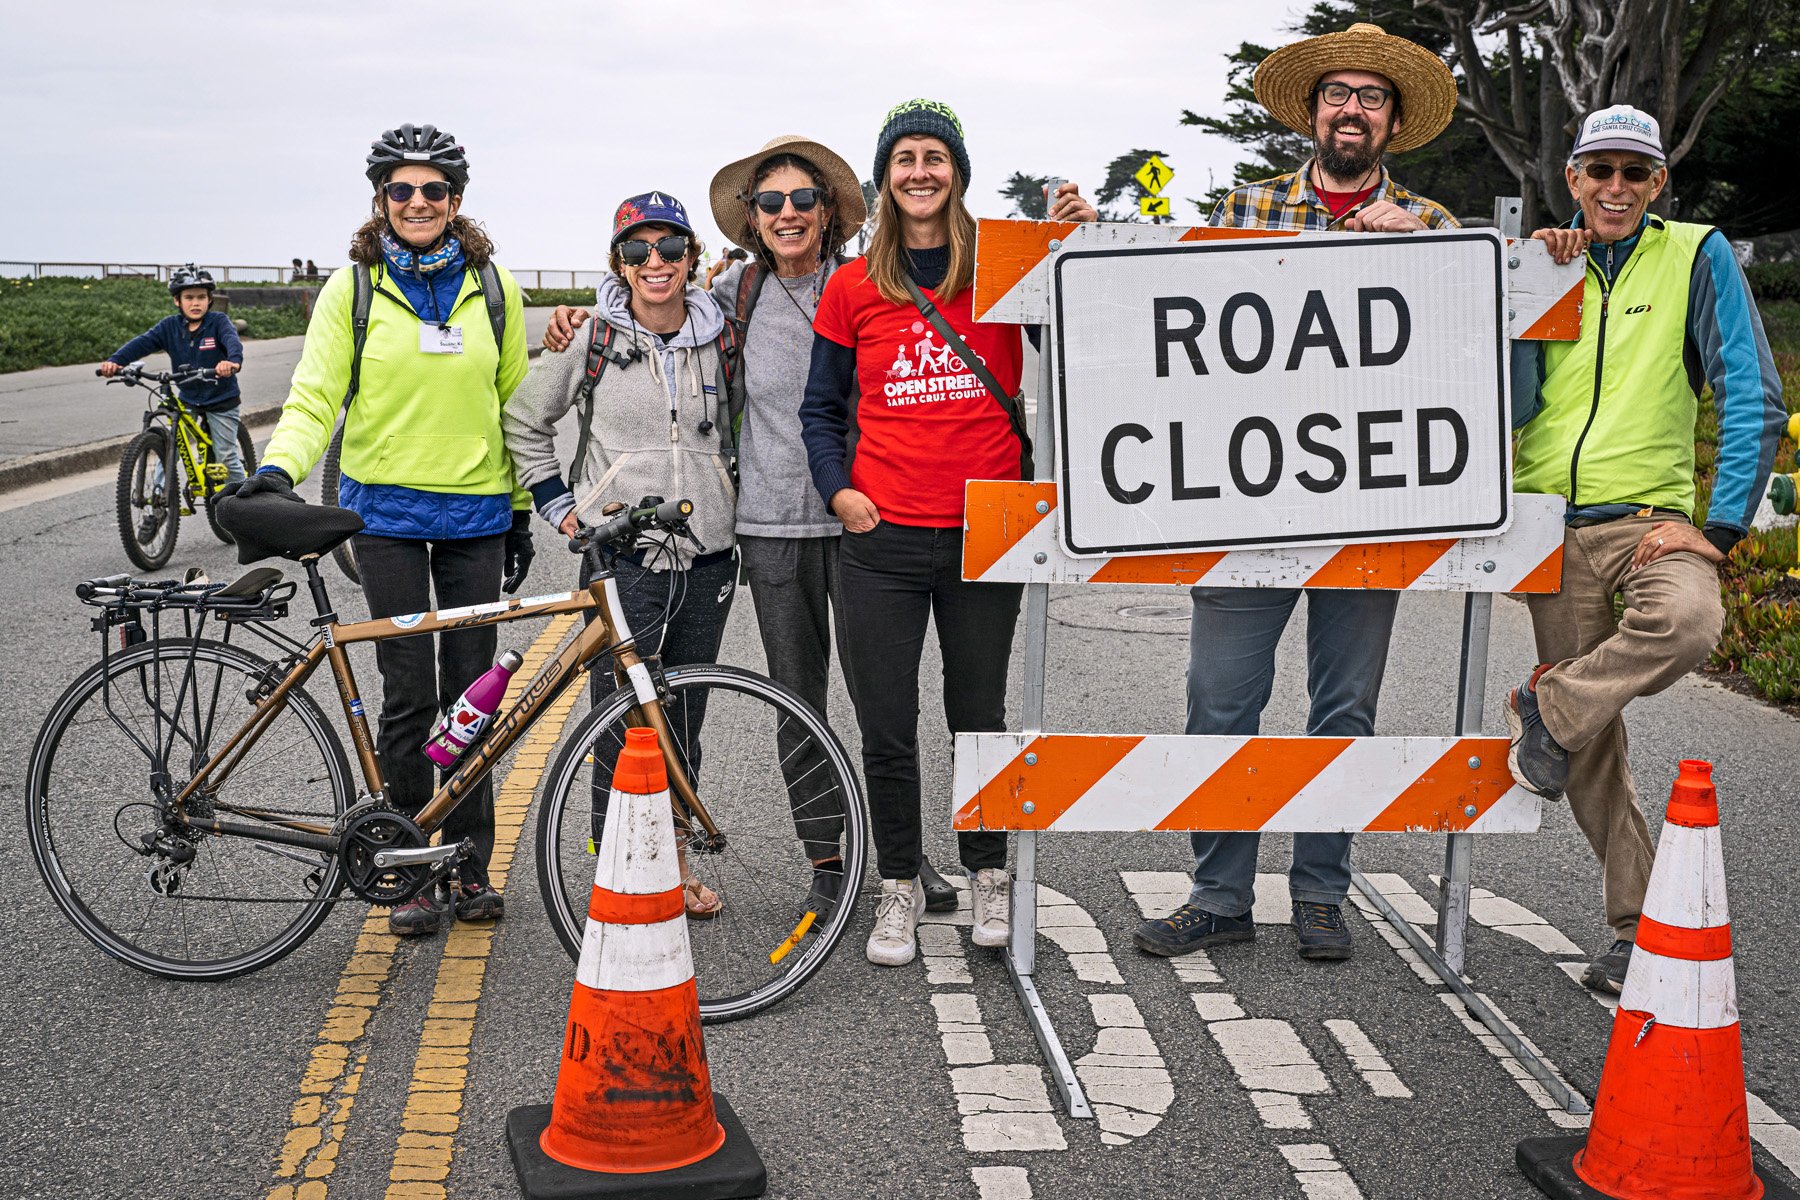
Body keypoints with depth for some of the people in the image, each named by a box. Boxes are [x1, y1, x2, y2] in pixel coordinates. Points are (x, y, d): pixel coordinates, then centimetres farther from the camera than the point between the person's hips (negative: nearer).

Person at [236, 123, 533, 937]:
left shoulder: (493, 286, 5)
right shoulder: (352, 288, 0)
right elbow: (315, 397, -5)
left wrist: (523, 510, 11)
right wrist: (279, 469, -24)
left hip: (476, 512, 2)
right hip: (386, 509, -2)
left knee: (471, 693, 5)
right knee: (409, 695, -3)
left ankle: (470, 865, 17)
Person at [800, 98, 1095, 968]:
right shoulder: (853, 286, 5)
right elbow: (821, 408, 12)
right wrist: (837, 489, -3)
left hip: (983, 533, 0)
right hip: (882, 537, 1)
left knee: (980, 717, 12)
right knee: (886, 731, 4)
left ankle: (987, 875, 30)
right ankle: (899, 887, 22)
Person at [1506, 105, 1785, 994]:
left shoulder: (1696, 256, 2)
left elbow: (1753, 401, -4)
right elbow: (1510, 405, -1)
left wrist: (1717, 523, -13)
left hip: (1648, 513, -2)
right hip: (1551, 523, 2)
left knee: (1690, 621, -37)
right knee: (1594, 752, 2)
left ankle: (1548, 707, -11)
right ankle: (1637, 928, 16)